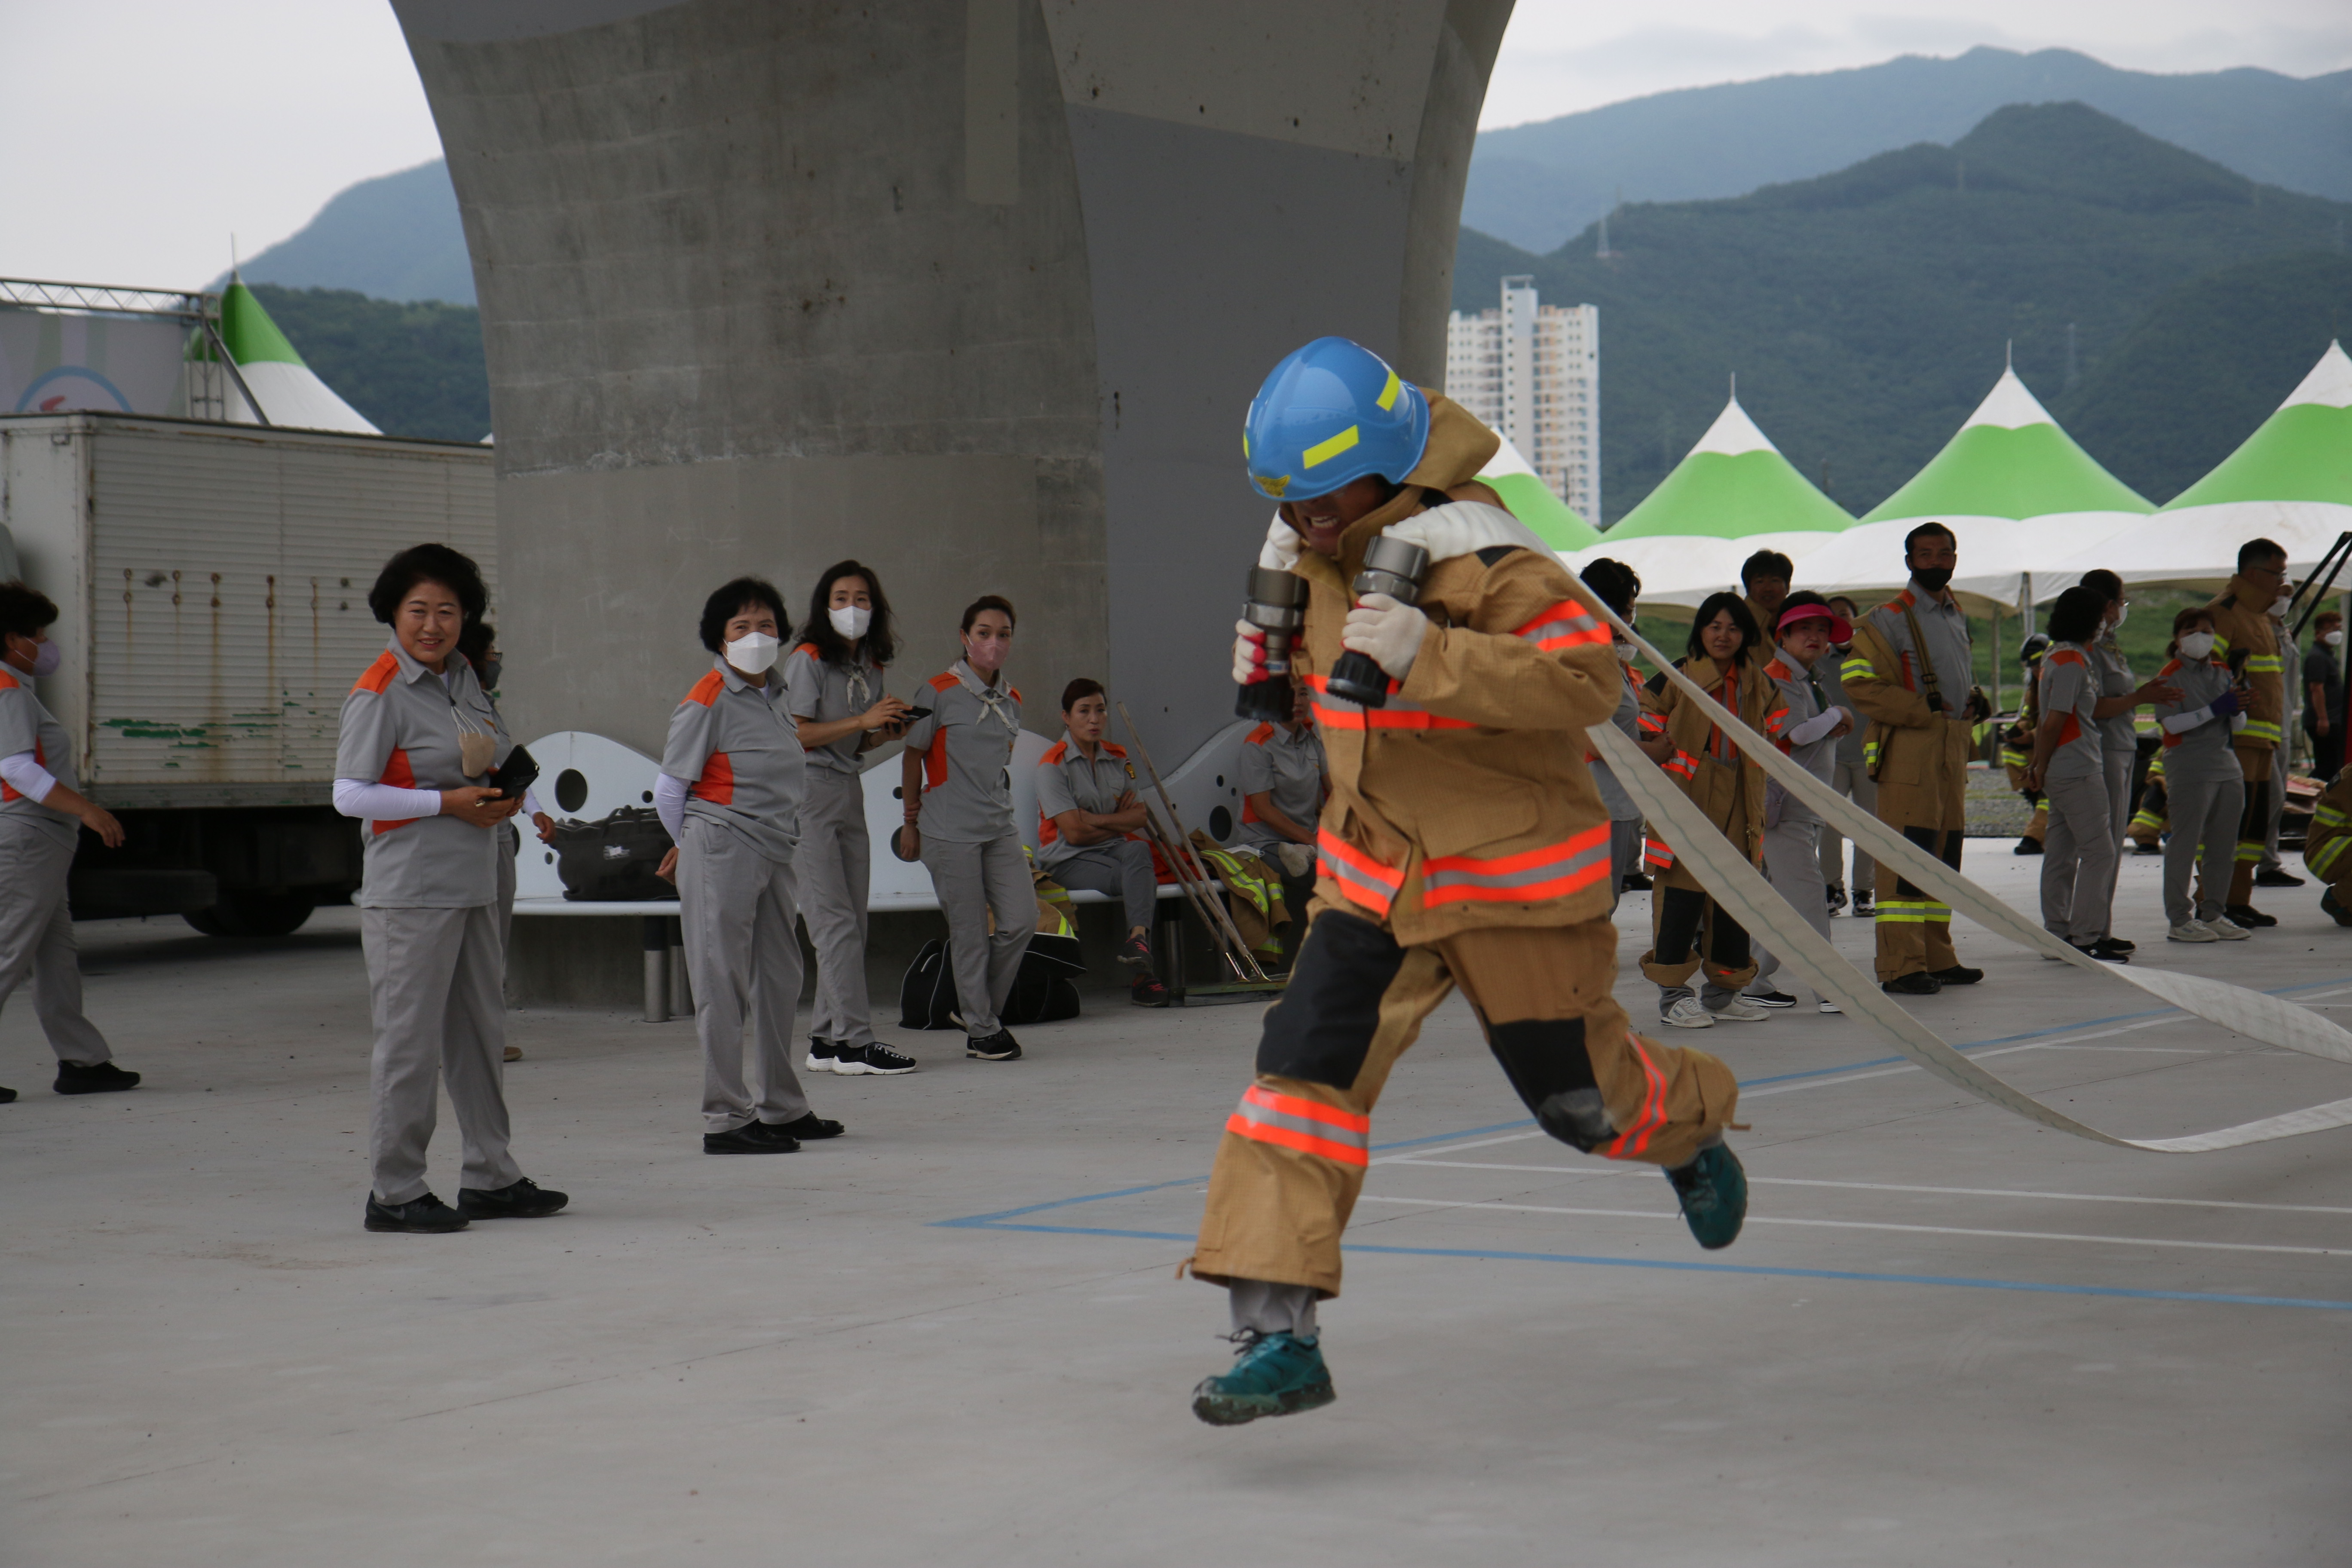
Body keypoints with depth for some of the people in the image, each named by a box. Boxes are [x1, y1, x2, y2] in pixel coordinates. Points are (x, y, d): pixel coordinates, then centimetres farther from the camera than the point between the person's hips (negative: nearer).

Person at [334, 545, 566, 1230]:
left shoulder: (463, 678, 12)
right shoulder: (379, 693, -12)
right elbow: (350, 795, -16)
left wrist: (503, 795, 3)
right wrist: (448, 802, -17)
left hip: (474, 885, 8)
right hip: (408, 892, -8)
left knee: (481, 1033, 14)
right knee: (410, 1040, -5)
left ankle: (491, 1178, 24)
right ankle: (394, 1193, 2)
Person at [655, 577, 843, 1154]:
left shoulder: (773, 697, 13)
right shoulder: (707, 702, -10)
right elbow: (670, 790, -5)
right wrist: (694, 847, 11)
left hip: (774, 854, 8)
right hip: (724, 853, -8)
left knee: (780, 980, 13)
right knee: (724, 987, -5)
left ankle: (781, 1108, 24)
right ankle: (725, 1119, -2)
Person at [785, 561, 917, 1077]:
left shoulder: (872, 666, 14)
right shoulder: (809, 660, -8)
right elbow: (795, 735, -15)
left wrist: (888, 733, -1)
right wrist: (863, 720, -19)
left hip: (849, 791, 8)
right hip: (808, 790, -8)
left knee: (851, 924, 6)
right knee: (834, 921, -11)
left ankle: (826, 1042, 10)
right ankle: (853, 1042, -12)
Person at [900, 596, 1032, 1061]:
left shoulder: (1011, 699, 10)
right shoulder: (941, 692, -8)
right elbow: (914, 755, -1)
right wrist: (912, 820, 1)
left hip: (1000, 828, 6)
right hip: (950, 832, -6)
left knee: (1021, 920, -1)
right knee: (970, 932, -1)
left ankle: (979, 1008, 18)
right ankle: (981, 1031, 10)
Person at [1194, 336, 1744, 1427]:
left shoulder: (1476, 552, -23)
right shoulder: (1316, 548, 2)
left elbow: (1587, 679, -30)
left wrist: (1428, 654, -38)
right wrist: (1274, 647, 5)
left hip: (1513, 873, -6)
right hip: (1373, 872, 6)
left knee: (1579, 1096, 9)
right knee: (1307, 1066, -11)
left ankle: (1692, 1128, 47)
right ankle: (1280, 1335, -10)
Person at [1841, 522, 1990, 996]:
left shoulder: (1957, 616, 19)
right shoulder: (1888, 621, -8)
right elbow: (1860, 685, -15)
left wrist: (1975, 703, 10)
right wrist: (1922, 708, -17)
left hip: (1952, 752, 8)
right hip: (1908, 750, -8)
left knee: (1944, 855, 12)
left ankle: (1937, 957, 19)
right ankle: (1900, 966, -11)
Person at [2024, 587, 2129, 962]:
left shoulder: (2057, 655, 16)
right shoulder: (2072, 661, -15)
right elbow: (2055, 720, -16)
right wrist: (2041, 767, -8)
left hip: (2064, 772, 10)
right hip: (2078, 771, -10)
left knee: (2061, 853, 11)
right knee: (2099, 852, -9)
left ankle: (2057, 933, 14)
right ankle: (2087, 938, -10)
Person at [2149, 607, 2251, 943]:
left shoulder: (2222, 673, 15)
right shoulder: (2170, 676, -4)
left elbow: (2238, 726, 14)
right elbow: (2171, 723, -15)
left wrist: (2237, 708, -9)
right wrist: (2214, 710, -21)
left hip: (2227, 766, 7)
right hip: (2189, 771, -7)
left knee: (2223, 845, 7)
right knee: (2184, 845, -7)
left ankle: (2212, 913, 16)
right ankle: (2179, 921, -6)